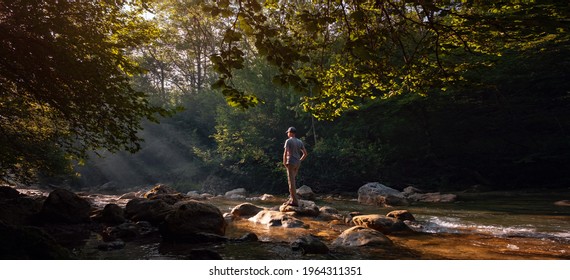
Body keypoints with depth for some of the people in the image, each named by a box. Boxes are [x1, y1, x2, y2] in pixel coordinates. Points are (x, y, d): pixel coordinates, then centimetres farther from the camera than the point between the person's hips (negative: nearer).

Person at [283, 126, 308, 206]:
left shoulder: (288, 141, -7)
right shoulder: (300, 142, 13)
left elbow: (285, 152, -18)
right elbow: (305, 153, 10)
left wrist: (284, 162, -7)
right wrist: (299, 161, 15)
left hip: (291, 162, -7)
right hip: (297, 163, 7)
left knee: (291, 182, -5)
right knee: (292, 181, 19)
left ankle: (294, 201, -7)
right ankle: (292, 199, 22)